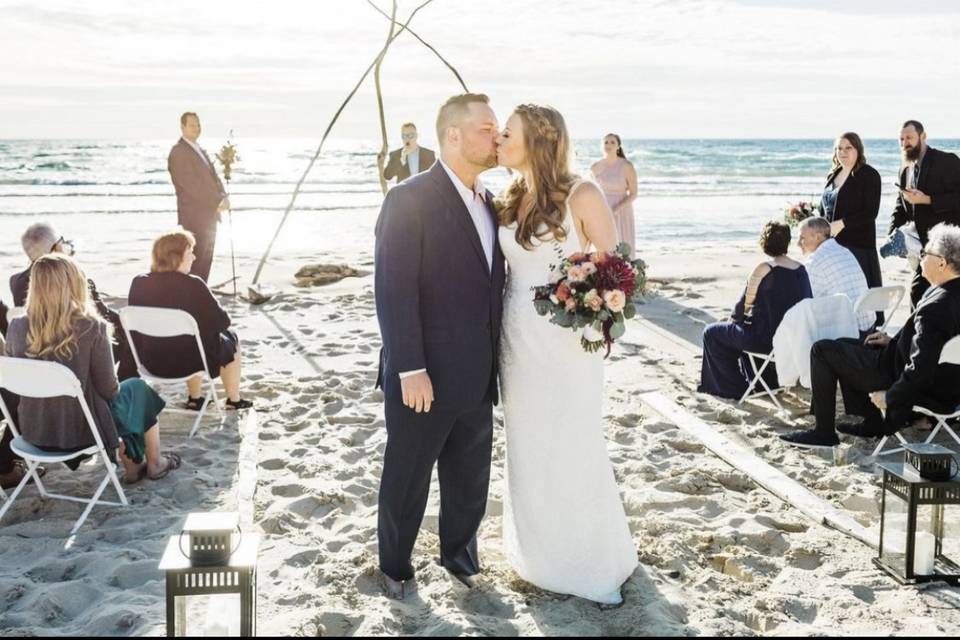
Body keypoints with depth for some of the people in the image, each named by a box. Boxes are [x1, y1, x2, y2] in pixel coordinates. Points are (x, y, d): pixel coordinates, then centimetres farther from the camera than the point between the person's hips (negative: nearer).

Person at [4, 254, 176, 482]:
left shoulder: (17, 328, -11)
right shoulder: (91, 328, -23)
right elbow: (108, 390, -15)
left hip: (34, 430, 4)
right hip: (82, 430, -4)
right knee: (139, 389, 25)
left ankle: (132, 467, 40)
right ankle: (154, 464, 40)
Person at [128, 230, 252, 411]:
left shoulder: (139, 283, -7)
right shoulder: (193, 285, -21)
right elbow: (222, 321, -13)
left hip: (151, 362, 5)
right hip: (189, 361, -5)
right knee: (230, 337, 24)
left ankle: (195, 398, 41)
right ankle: (233, 400, 34)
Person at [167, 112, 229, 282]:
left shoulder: (200, 151, 19)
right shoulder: (178, 152, -11)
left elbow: (213, 177, 16)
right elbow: (190, 185, -18)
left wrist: (222, 197, -4)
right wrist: (218, 201, -18)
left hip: (209, 214, 9)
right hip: (194, 217, -9)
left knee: (205, 262, 11)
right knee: (196, 263, -9)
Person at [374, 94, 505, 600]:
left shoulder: (489, 202, 10)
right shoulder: (409, 200, -14)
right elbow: (393, 291, -18)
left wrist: (493, 361, 9)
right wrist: (410, 370, -21)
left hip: (477, 377, 7)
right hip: (425, 378, -7)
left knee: (470, 479, 19)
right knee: (407, 480, 11)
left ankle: (459, 553, 40)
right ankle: (395, 567, 31)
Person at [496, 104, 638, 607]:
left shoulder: (582, 195, -13)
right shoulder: (511, 198, 6)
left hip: (566, 338, -6)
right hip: (517, 337, 6)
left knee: (573, 449, 5)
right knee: (528, 449, 14)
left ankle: (595, 563, 23)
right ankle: (542, 554, 32)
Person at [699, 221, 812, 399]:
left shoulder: (764, 269, -18)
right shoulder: (801, 269, 3)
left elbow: (746, 303, -9)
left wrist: (733, 319, 13)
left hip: (768, 340, -8)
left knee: (711, 332, 11)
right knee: (740, 330, 35)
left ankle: (733, 389, 15)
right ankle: (768, 380, 41)